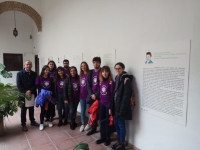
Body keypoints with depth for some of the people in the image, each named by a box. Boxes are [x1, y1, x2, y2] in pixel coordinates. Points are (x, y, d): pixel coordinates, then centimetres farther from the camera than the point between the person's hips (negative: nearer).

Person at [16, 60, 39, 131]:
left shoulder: (34, 74, 2)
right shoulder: (19, 73, -4)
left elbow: (35, 84, -1)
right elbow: (19, 85, -10)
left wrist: (31, 91, -15)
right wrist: (25, 92, -19)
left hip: (32, 94, 3)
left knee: (31, 109, 14)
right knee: (23, 110, 7)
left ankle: (32, 121, 30)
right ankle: (23, 124, 19)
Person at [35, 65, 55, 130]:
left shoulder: (51, 78, 4)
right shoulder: (39, 78, -4)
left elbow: (52, 88, 3)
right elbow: (38, 87, -7)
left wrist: (52, 95, -7)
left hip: (50, 96, 3)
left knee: (49, 109, 10)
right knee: (43, 110, 1)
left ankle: (48, 121, 30)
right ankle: (41, 123, 18)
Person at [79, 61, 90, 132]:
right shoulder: (81, 75, 12)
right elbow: (80, 85, 13)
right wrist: (79, 93, 9)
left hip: (88, 95, -6)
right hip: (82, 95, 6)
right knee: (82, 110, 13)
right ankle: (83, 124, 25)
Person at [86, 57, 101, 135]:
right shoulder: (90, 72, 11)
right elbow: (88, 85, 8)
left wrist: (96, 95, -13)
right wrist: (91, 94, -5)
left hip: (99, 96, -4)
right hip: (92, 96, 5)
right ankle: (93, 128, 24)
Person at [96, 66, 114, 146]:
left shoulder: (111, 82, -12)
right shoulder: (101, 82, 6)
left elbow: (112, 95, -13)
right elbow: (100, 93, 11)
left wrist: (110, 107, -14)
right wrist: (99, 102, 10)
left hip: (108, 105, -5)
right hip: (101, 104, 5)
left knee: (107, 122, 7)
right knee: (101, 121, 12)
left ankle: (108, 138, 25)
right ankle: (102, 137, 29)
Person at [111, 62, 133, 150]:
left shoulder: (126, 79, -15)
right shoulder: (117, 78, 11)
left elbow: (126, 95, -19)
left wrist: (122, 108, -21)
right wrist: (113, 105, 10)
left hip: (121, 106, -8)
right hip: (116, 105, 8)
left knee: (121, 124, 4)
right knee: (116, 123, 15)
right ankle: (119, 141, 32)